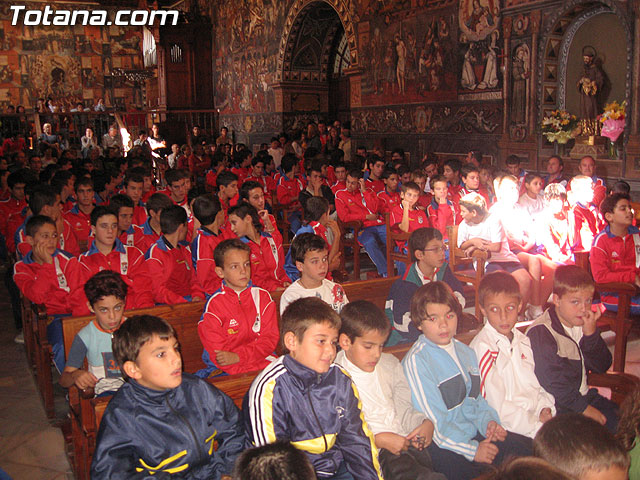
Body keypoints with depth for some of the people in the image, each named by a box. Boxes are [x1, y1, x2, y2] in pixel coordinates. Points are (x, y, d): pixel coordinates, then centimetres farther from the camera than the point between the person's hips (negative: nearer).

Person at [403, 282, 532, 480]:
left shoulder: (465, 352, 14)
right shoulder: (415, 361, -12)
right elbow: (433, 422, -14)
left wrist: (488, 421, 2)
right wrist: (472, 450, -15)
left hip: (475, 434, 8)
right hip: (442, 447, -8)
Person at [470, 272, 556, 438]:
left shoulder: (522, 340, 11)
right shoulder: (482, 347, -14)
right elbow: (498, 407, -15)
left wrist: (545, 409, 0)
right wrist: (537, 426, -14)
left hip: (536, 417, 7)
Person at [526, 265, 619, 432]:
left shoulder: (584, 324, 8)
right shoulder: (540, 332, -17)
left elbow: (602, 367, 4)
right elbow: (551, 380, -20)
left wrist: (591, 334, -11)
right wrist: (584, 408, -17)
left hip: (584, 396, 8)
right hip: (557, 405, -7)